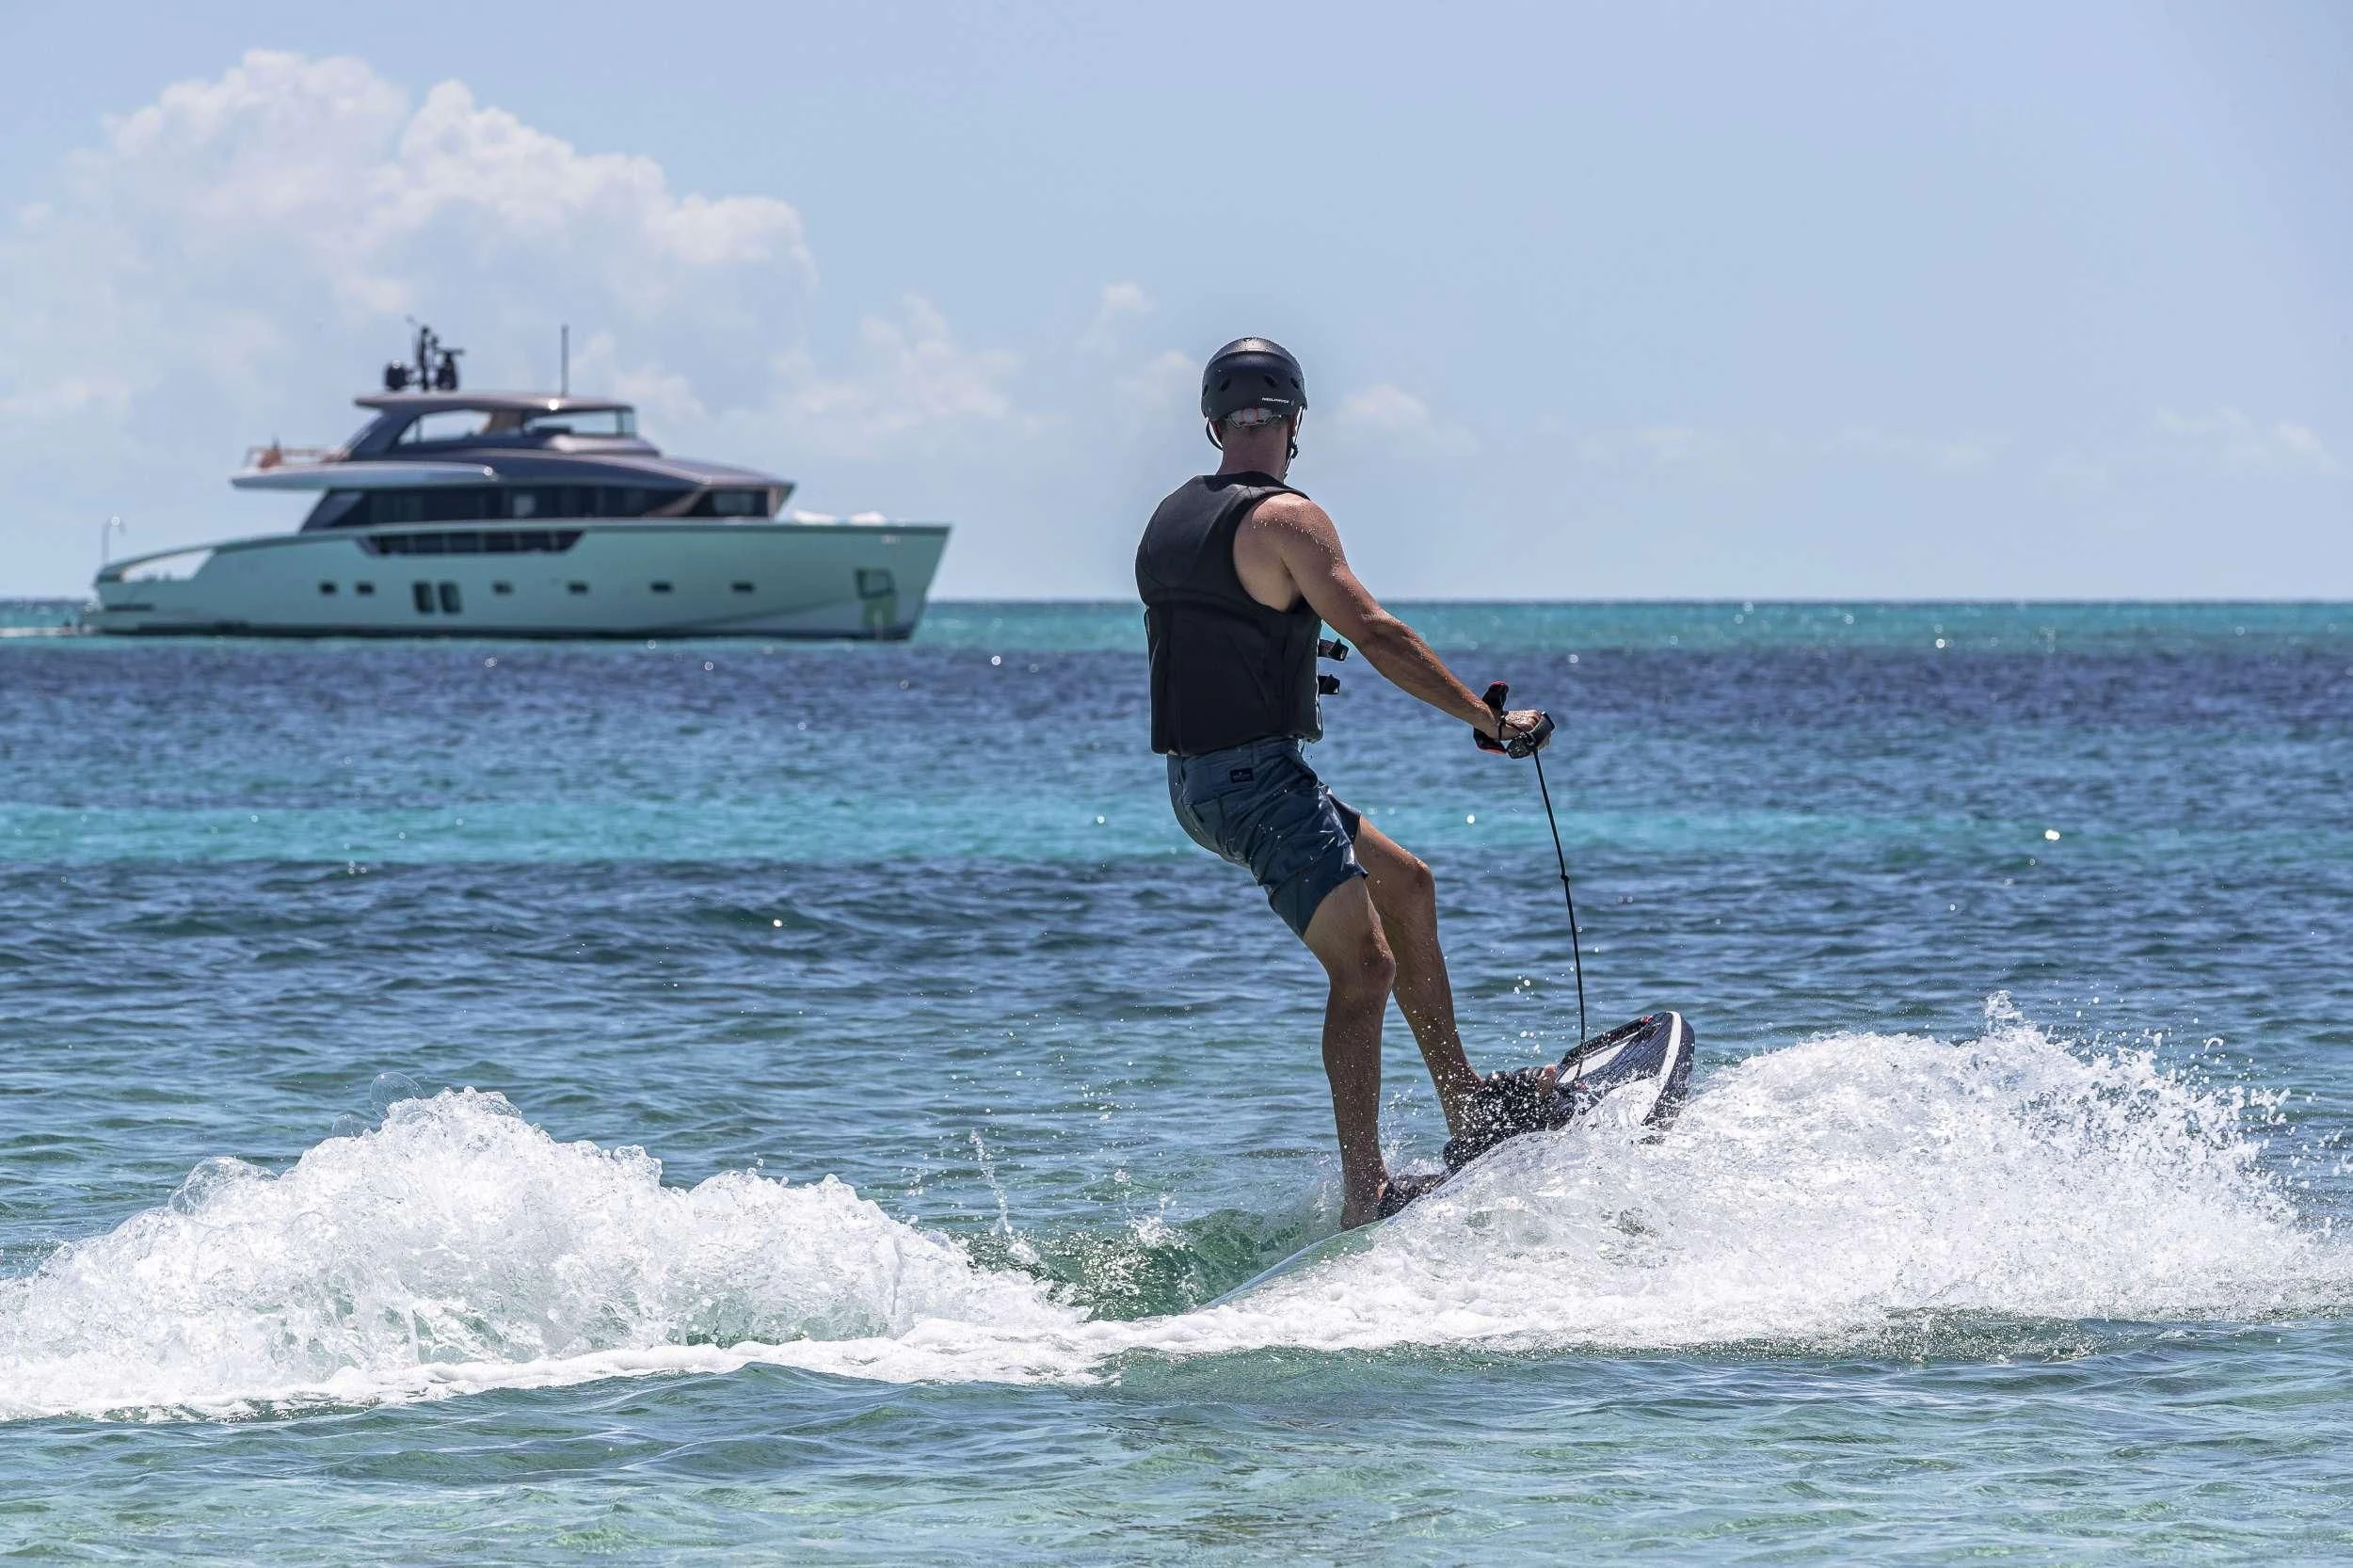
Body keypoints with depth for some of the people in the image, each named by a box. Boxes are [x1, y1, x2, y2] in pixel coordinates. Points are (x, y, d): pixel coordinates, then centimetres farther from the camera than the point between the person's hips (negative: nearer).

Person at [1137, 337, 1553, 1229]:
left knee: (1406, 887, 21)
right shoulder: (1285, 518, -14)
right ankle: (1364, 1197, -22)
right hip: (1259, 780, -9)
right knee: (1365, 964, -14)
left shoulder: (1169, 521, 12)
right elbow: (1375, 635, -20)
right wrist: (1488, 720, -17)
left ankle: (1466, 1105, 25)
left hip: (1193, 783, 9)